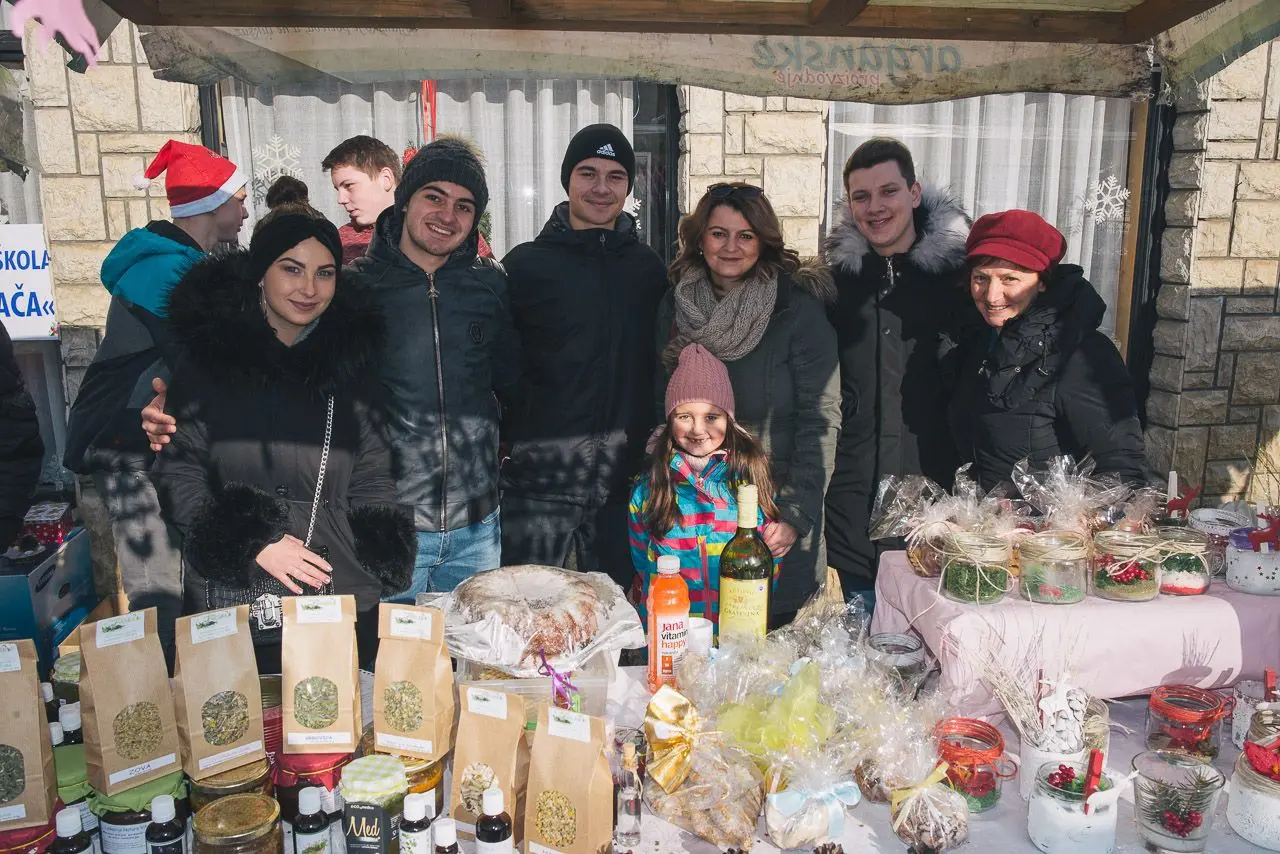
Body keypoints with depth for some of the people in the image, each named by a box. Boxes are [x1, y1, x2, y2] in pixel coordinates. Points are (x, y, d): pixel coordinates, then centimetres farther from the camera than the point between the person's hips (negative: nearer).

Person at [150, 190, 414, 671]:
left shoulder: (353, 355, 6)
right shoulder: (209, 352, 0)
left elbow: (372, 475, 8)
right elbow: (176, 473, -1)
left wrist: (385, 575, -1)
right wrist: (254, 542, -12)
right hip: (234, 600, -1)